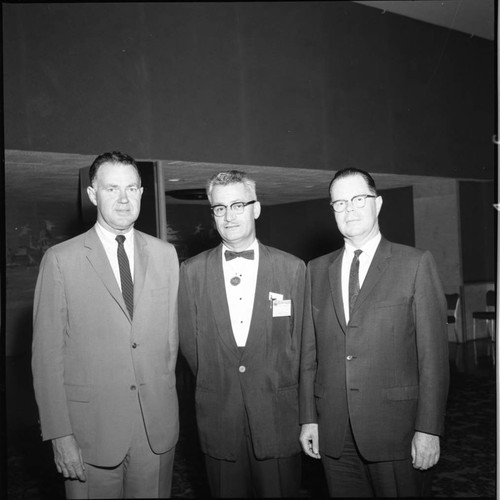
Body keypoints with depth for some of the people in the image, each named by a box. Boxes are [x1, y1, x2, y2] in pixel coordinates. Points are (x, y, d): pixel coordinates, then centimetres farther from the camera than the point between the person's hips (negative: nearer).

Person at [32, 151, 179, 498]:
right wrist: (60, 434, -9)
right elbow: (47, 353, -6)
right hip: (91, 427, -2)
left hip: (158, 425, 3)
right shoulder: (61, 259, -6)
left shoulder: (165, 254, 4)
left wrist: (167, 400, 11)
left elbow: (170, 334, 9)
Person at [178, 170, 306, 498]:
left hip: (278, 419, 0)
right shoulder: (192, 271, 0)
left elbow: (299, 339, 2)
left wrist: (277, 390, 6)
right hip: (218, 418, 1)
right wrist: (216, 385, 8)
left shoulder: (293, 268, -3)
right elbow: (189, 340, 6)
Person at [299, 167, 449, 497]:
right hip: (333, 431, 3)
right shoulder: (318, 270, 9)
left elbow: (433, 352, -6)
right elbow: (310, 350, 9)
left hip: (394, 426, -3)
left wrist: (429, 429, -10)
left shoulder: (416, 264, -3)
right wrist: (309, 418, 6)